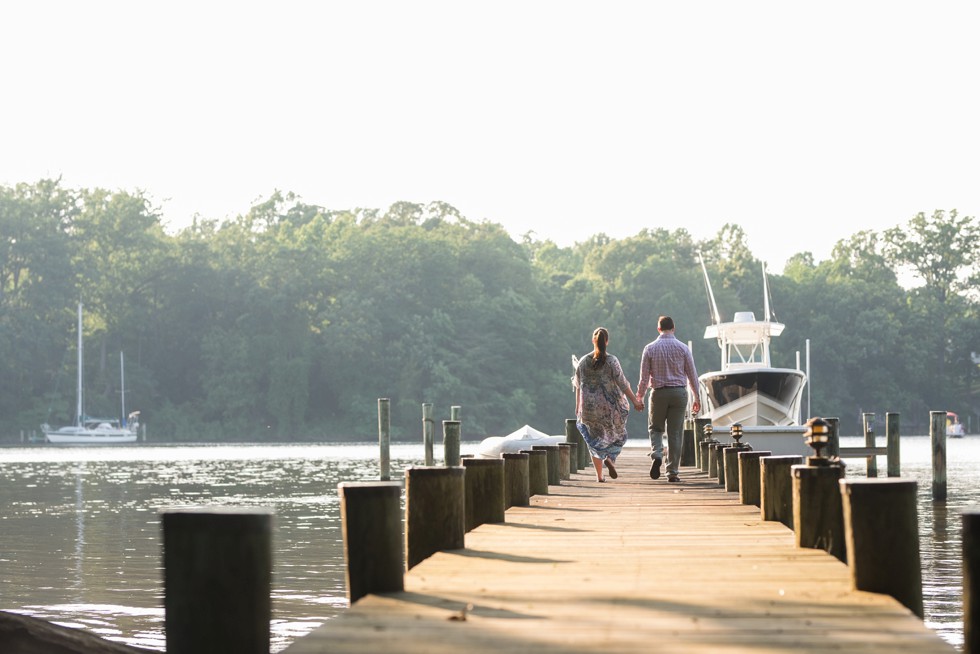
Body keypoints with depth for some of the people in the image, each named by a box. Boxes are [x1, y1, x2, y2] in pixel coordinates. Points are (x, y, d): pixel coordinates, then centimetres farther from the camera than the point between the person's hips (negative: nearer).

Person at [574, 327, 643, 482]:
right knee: (617, 434, 18)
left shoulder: (583, 361, 2)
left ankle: (599, 475, 6)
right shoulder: (611, 361, -9)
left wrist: (578, 406, 20)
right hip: (610, 406, -2)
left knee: (595, 439, 12)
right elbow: (622, 383, -11)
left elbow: (578, 386, 9)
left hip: (589, 407, 2)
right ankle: (610, 458, -8)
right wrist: (635, 401, -5)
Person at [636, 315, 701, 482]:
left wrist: (640, 398, 9)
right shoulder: (683, 348, 1)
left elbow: (644, 376, 0)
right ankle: (672, 472, 3)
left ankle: (656, 455, -12)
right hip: (679, 392, 0)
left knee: (655, 428, 16)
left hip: (659, 393, 0)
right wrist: (696, 398, 11)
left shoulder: (650, 348, -1)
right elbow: (692, 375, 3)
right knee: (675, 433, 4)